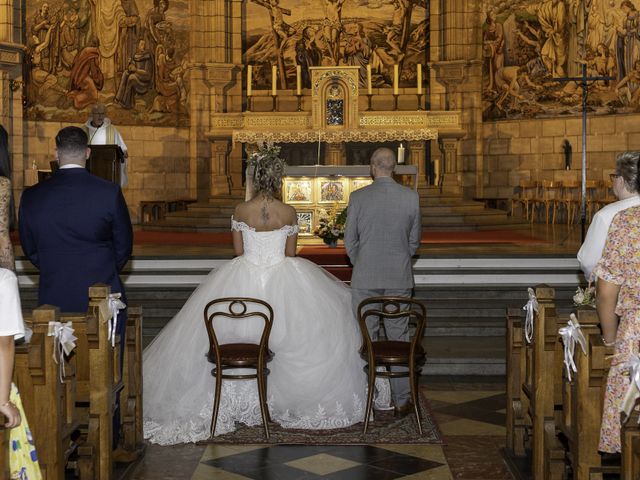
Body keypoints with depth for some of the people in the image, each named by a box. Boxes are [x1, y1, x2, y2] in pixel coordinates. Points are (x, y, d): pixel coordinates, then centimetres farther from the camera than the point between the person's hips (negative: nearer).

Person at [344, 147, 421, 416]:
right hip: (400, 279, 1)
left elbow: (350, 240, -1)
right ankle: (402, 401, 13)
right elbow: (414, 240, 5)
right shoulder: (411, 197, -3)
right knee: (399, 339, 8)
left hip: (365, 279, -1)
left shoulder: (358, 197, -8)